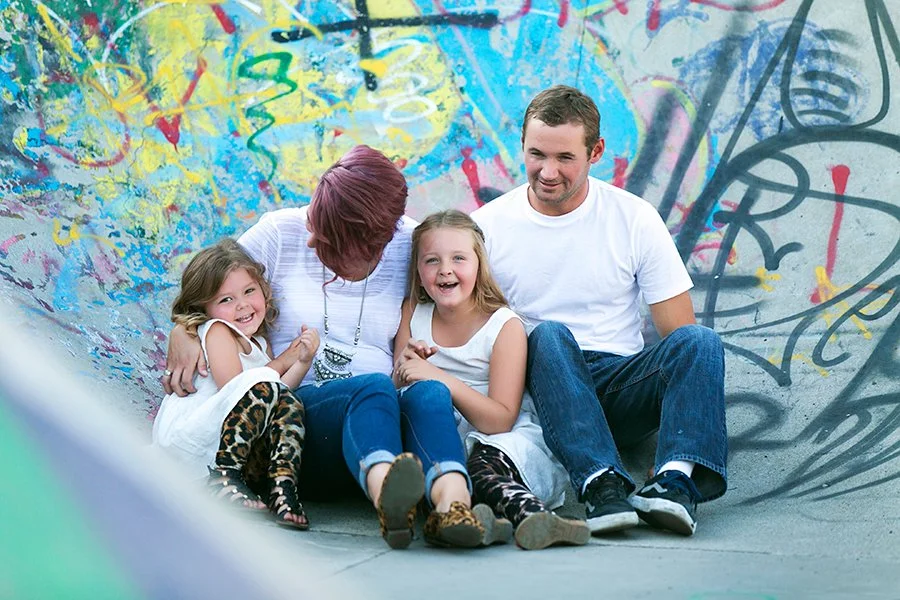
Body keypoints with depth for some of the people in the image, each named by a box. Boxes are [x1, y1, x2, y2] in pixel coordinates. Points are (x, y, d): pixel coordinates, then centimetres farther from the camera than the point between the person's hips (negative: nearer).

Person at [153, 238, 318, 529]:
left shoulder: (259, 344, 21)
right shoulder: (216, 330, -2)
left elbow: (272, 400, 6)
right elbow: (233, 388, -14)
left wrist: (302, 361, -7)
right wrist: (284, 360, -1)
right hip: (183, 441, -7)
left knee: (289, 404, -12)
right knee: (260, 384, -25)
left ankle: (282, 492, -30)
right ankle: (224, 477, -26)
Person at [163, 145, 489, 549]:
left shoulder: (408, 244, 8)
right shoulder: (282, 232, 6)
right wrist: (181, 333, -6)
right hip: (296, 408, -2)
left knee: (430, 393, -34)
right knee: (373, 386, -36)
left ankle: (451, 503, -66)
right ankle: (387, 498, -70)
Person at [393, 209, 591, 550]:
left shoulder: (505, 326, -2)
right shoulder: (413, 314, 11)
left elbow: (501, 420, -11)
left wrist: (441, 379, -23)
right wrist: (404, 370, -13)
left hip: (510, 441, -2)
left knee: (485, 459, -37)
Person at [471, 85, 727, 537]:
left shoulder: (635, 219, 4)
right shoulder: (488, 226, 4)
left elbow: (679, 334, 4)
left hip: (619, 384, 1)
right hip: (537, 396, -1)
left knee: (700, 341, -26)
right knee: (548, 335, -33)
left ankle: (677, 481, -45)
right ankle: (600, 483, -46)